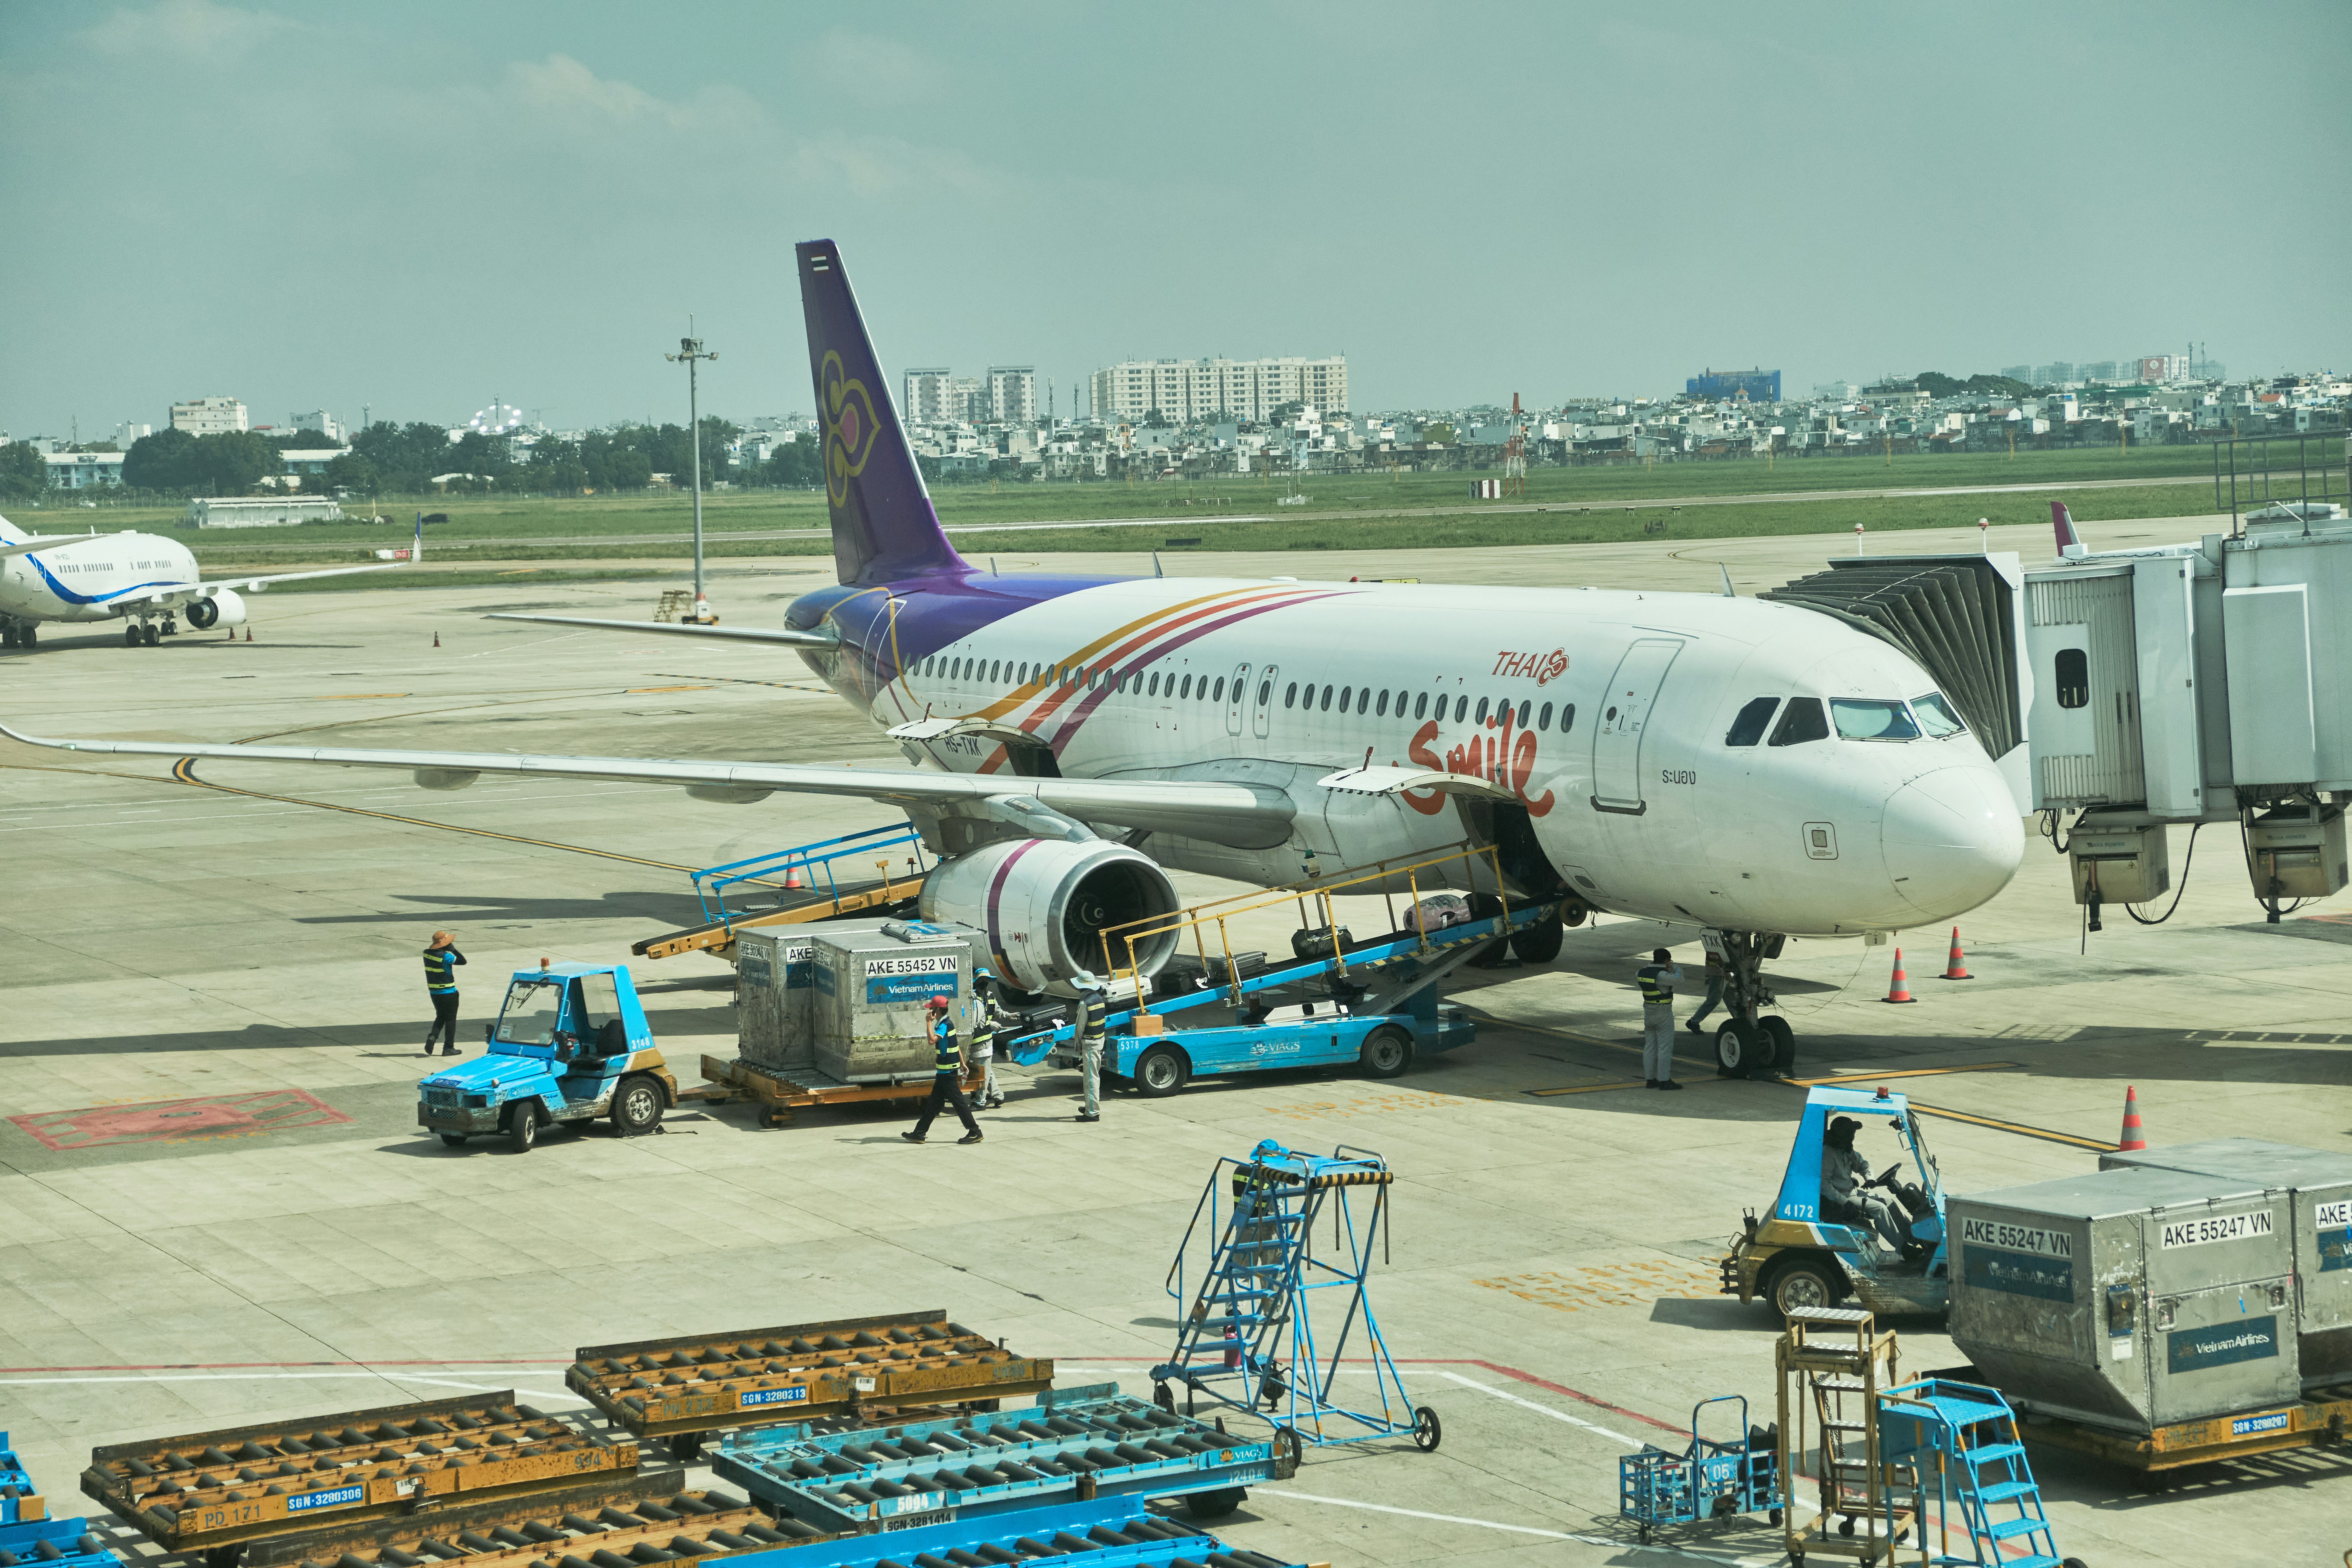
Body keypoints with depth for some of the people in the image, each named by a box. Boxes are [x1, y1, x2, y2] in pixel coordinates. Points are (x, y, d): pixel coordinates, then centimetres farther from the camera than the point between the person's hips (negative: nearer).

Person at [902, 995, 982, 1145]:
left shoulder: (945, 1025, -18)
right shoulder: (947, 1023, 13)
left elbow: (932, 1040, -34)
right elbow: (957, 1046, 19)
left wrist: (929, 1023, -26)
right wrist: (962, 1064, 24)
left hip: (948, 1070, -10)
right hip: (944, 1070, 10)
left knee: (958, 1101, -6)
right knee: (934, 1102, 12)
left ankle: (975, 1132, -2)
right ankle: (919, 1133, 16)